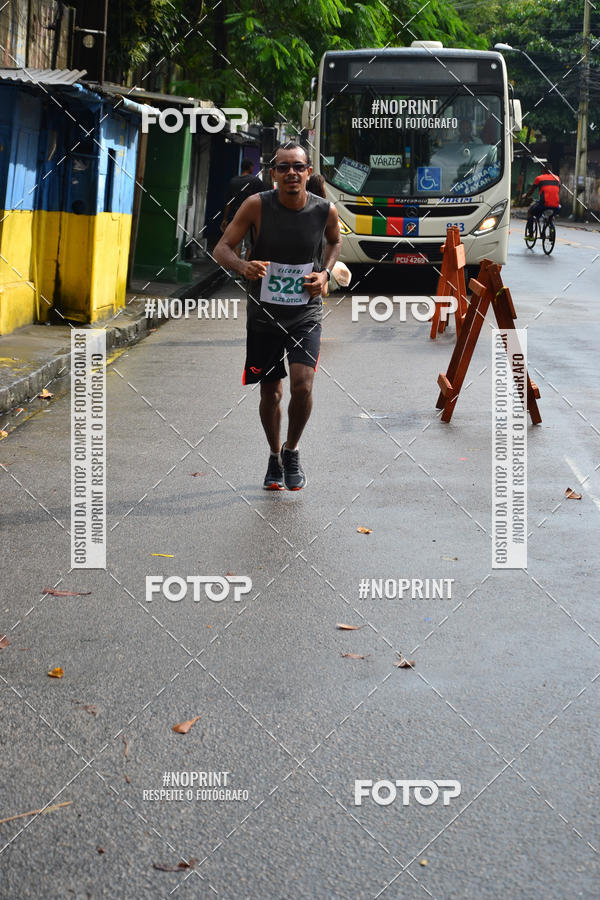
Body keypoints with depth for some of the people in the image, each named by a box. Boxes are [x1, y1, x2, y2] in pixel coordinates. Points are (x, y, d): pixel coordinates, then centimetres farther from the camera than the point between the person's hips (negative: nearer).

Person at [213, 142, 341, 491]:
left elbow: (335, 241, 16)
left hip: (306, 314, 0)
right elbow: (222, 248, -8)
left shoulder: (325, 210, -7)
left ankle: (292, 451, 10)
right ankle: (275, 458, 32)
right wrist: (243, 265, -29)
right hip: (264, 314, 0)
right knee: (271, 393, 7)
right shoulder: (257, 205, -12)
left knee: (302, 385, -16)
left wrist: (325, 273, -1)